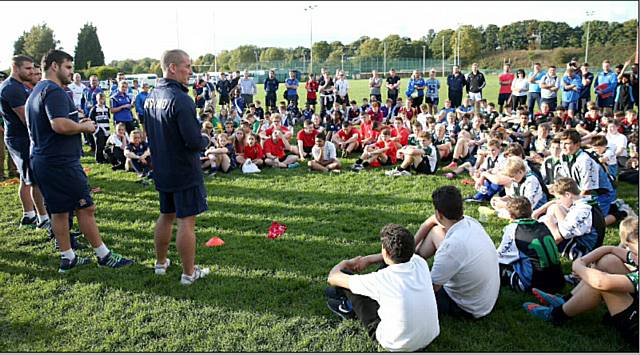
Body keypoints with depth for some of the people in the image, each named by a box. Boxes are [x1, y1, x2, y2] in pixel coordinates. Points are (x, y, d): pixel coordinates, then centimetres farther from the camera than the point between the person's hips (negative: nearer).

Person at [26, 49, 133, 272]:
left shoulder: (35, 92, 19)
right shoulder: (54, 91, -15)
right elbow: (60, 125, -29)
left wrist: (78, 124, 15)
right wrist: (85, 127, -12)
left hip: (41, 160, 10)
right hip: (61, 162, -10)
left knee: (59, 211, 13)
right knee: (85, 208, -2)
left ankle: (67, 258, 20)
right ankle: (104, 255, 6)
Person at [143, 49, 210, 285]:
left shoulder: (151, 97, 5)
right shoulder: (180, 99, -22)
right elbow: (194, 141, -25)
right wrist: (205, 140, -5)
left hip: (161, 169, 8)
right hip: (184, 170, -8)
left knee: (166, 216, 21)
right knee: (186, 221, 1)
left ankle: (161, 262, 35)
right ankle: (189, 273, 11)